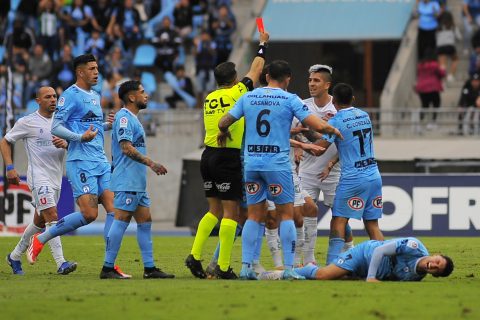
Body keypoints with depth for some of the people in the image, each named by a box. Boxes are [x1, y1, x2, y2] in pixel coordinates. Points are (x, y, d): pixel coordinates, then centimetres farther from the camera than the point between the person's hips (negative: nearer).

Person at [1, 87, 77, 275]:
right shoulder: (28, 122, -3)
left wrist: (65, 144, -17)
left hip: (56, 178, 6)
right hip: (38, 176, -6)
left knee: (39, 221, 13)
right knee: (52, 217, -19)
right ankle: (61, 263, -24)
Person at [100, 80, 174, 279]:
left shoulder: (132, 119, 20)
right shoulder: (124, 117, -11)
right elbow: (126, 147, -21)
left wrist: (149, 165, 23)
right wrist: (150, 163, -24)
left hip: (137, 183, 11)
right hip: (127, 182, -11)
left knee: (145, 222, 9)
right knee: (121, 220, -10)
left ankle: (149, 268, 10)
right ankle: (108, 268, -8)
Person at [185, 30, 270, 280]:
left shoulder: (209, 98, 10)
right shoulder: (237, 93, -6)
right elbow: (256, 70, 8)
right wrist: (262, 45, 22)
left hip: (208, 156, 7)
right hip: (228, 157, -7)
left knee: (214, 210, 16)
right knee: (230, 212, -3)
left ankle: (195, 255, 7)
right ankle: (223, 267, -6)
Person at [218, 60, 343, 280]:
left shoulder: (248, 97, 8)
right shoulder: (290, 99, -3)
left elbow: (223, 123, 8)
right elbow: (318, 126, -8)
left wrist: (224, 133, 32)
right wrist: (333, 130, 13)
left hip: (252, 163, 4)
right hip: (277, 164, -4)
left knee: (254, 216, 10)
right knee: (286, 214, 4)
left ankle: (246, 267, 4)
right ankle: (288, 268, -1)